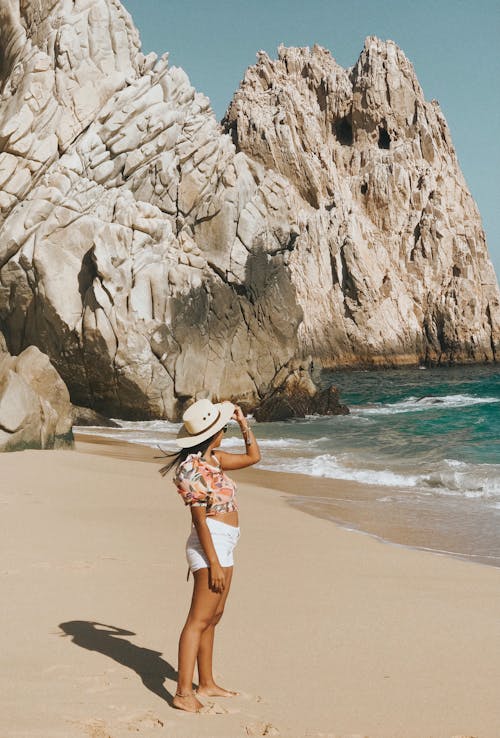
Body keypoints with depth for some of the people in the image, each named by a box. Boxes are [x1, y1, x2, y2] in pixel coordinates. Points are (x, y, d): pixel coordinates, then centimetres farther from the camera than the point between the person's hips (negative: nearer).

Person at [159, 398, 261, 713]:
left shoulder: (213, 459, 11)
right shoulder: (192, 468, -17)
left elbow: (253, 456, 23)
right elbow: (199, 519, -18)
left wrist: (244, 423, 13)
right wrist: (213, 562, -19)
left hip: (224, 545, 10)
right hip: (210, 545, -10)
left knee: (213, 617, 15)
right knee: (199, 620, -8)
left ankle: (207, 684, 24)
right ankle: (184, 693, -5)